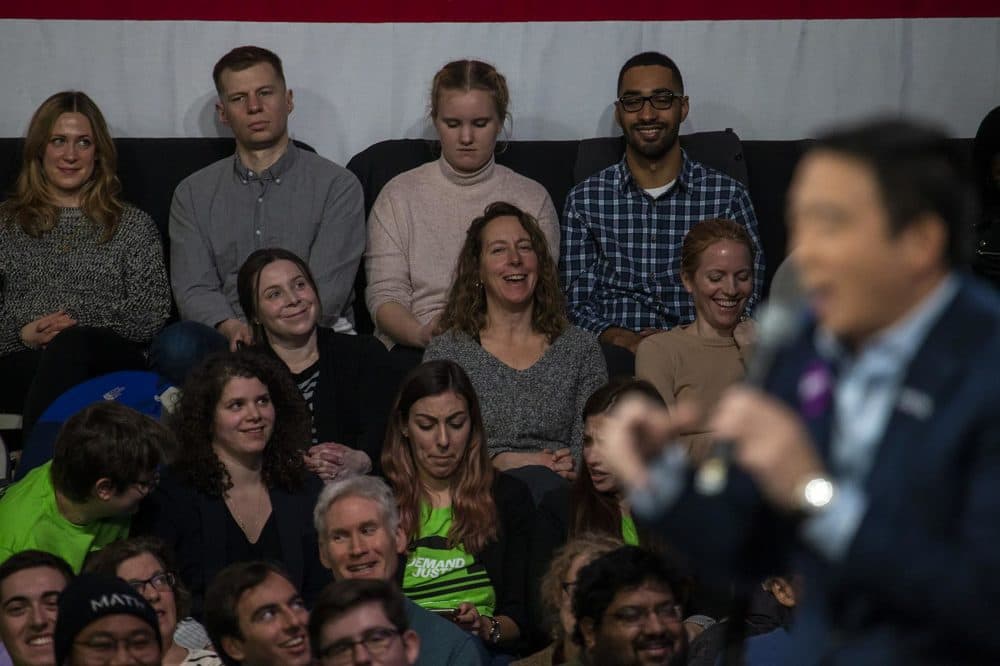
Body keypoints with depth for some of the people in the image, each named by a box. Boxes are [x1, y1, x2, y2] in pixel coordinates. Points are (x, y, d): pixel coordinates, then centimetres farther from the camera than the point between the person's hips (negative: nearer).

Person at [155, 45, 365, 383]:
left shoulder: (337, 186, 10)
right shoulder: (194, 193, 19)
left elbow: (327, 292, -2)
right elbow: (194, 290, 7)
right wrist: (232, 328, -17)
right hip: (225, 340, 2)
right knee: (176, 345, -34)